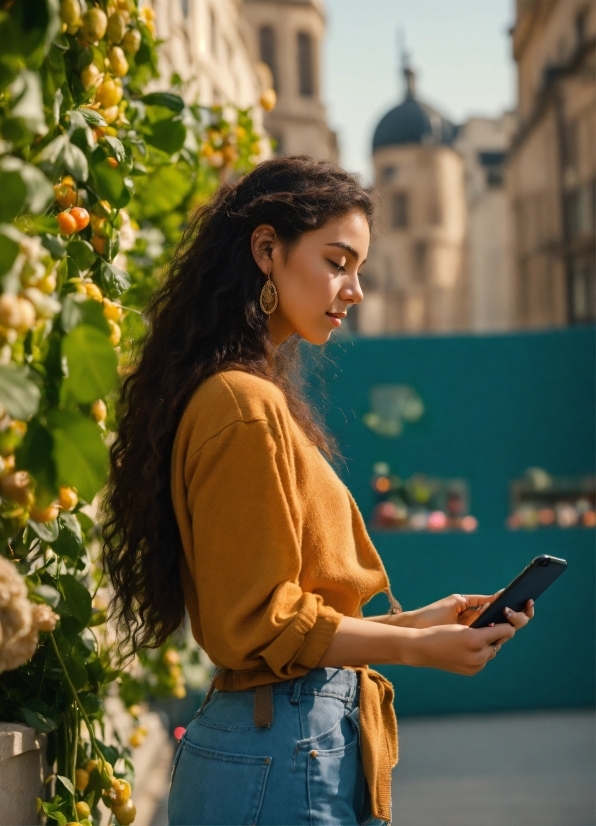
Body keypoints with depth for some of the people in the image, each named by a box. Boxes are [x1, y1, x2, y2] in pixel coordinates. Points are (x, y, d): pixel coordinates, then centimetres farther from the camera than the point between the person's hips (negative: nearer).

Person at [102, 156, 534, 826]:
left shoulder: (255, 397, 13)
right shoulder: (245, 405, -15)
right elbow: (259, 625, -16)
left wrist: (415, 620, 10)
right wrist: (415, 647, -13)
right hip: (281, 752, -9)